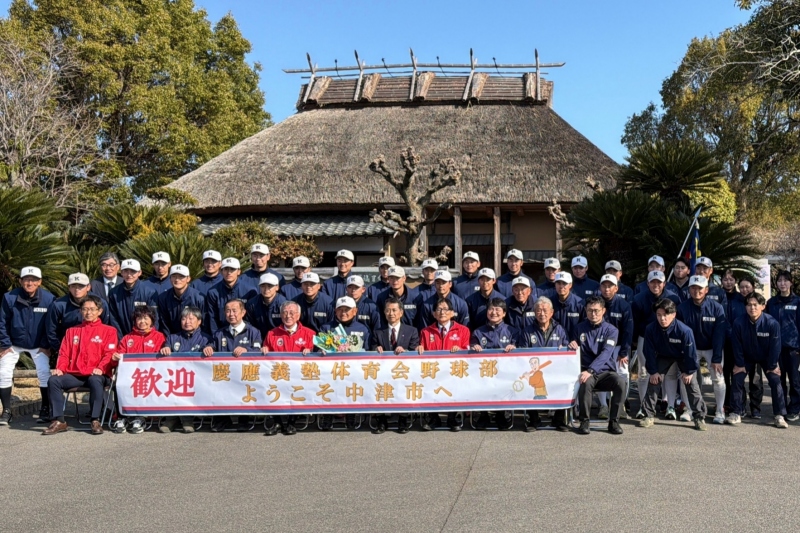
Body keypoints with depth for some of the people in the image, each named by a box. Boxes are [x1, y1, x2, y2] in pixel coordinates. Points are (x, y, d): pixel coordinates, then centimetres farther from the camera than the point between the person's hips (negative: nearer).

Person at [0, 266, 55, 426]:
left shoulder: (49, 298, -16)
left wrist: (46, 346, -7)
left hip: (38, 345, -1)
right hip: (14, 344, 1)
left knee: (44, 373, -11)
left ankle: (45, 409, 4)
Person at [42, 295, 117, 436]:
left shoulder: (109, 331, 11)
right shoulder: (72, 331, 24)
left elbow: (110, 354, -1)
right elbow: (64, 353, 17)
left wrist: (100, 368, -19)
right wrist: (60, 368, -4)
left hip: (97, 375, -4)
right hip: (74, 374, 4)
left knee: (95, 381, -37)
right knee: (53, 380, -22)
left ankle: (95, 421, -27)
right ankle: (59, 420, -17)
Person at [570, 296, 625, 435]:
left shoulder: (611, 330, 0)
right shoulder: (580, 328, 8)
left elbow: (606, 354, -16)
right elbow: (574, 350, 17)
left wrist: (590, 370, -32)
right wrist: (572, 345, -10)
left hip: (606, 372, 0)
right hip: (587, 372, 0)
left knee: (621, 383, -32)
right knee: (585, 383, -35)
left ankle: (613, 421, -15)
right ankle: (584, 421, -17)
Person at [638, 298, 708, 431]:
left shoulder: (684, 330, -35)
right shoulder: (650, 329, -28)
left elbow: (690, 352, -22)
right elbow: (649, 352, -15)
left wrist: (689, 371, -15)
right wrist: (653, 371, -12)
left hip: (684, 357, -2)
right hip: (663, 356, 2)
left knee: (692, 384, -6)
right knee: (653, 382, -5)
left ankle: (699, 417, 7)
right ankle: (649, 416, 4)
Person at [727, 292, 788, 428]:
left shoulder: (772, 323, -28)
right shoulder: (739, 323, -26)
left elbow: (775, 346, -17)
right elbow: (737, 345, -14)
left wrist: (772, 366, -11)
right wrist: (740, 364, -8)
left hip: (766, 358, -1)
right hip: (746, 357, 1)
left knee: (775, 381, -11)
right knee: (737, 379, -10)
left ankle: (780, 416, 3)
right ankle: (736, 413, 3)